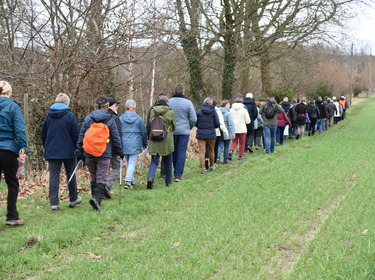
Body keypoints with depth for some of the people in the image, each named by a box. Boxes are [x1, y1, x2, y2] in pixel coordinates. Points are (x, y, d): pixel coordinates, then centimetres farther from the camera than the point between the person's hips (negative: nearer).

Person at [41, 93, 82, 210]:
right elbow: (76, 135, -6)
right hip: (68, 151, -2)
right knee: (71, 174, 13)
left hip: (51, 151, 3)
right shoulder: (70, 116, -7)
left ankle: (54, 202, -4)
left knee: (54, 176, 2)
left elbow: (43, 135, 12)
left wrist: (46, 148, 22)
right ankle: (73, 199, 25)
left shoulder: (48, 116, 5)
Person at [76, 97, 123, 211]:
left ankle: (96, 199, 20)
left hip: (89, 154, 3)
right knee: (101, 179, -1)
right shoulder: (110, 120, -2)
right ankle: (97, 198, -21)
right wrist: (120, 153, 13)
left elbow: (81, 137, 4)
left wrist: (79, 153, 10)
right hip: (104, 154, -3)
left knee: (93, 178, 16)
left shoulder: (88, 118, 3)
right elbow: (116, 138, 2)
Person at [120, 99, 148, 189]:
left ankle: (131, 181, 23)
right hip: (135, 144, -2)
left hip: (125, 144, 2)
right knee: (132, 162, -3)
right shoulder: (138, 118, -4)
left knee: (128, 163, 16)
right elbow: (144, 132, 4)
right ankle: (128, 181, -17)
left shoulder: (121, 118, -1)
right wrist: (145, 143, 18)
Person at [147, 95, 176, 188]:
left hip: (154, 141, 2)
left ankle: (150, 177, -20)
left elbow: (148, 126, 7)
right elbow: (173, 127, 3)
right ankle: (168, 182, 21)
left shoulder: (152, 111, 1)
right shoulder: (170, 112, -6)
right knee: (167, 162, 13)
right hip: (167, 141, -2)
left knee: (154, 161, 6)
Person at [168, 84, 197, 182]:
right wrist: (189, 127, 12)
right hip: (184, 131, -2)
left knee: (174, 152, 14)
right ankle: (178, 175, -3)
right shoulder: (188, 103, -6)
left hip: (172, 131, 2)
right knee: (182, 152, 1)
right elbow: (193, 119, -5)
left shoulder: (168, 102, -1)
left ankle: (176, 173, 21)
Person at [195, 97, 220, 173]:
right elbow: (217, 124, -6)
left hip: (201, 134, 0)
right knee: (211, 151, 16)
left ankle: (203, 168, -6)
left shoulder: (199, 111, -4)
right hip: (211, 134, 1)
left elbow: (195, 123, -1)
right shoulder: (213, 111, -5)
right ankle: (212, 166, 29)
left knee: (202, 151, 1)